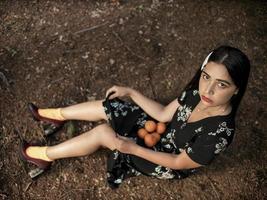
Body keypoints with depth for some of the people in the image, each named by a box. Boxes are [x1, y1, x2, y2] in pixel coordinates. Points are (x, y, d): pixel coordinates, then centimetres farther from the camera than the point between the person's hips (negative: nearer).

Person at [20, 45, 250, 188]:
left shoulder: (220, 133, -37)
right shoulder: (198, 91, -18)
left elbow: (178, 163, -26)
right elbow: (164, 114, -4)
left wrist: (132, 148, -28)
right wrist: (130, 92, -7)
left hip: (169, 165, -6)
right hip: (164, 134, 6)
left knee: (102, 132, -13)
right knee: (107, 106, 0)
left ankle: (45, 156, 9)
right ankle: (57, 115, 27)